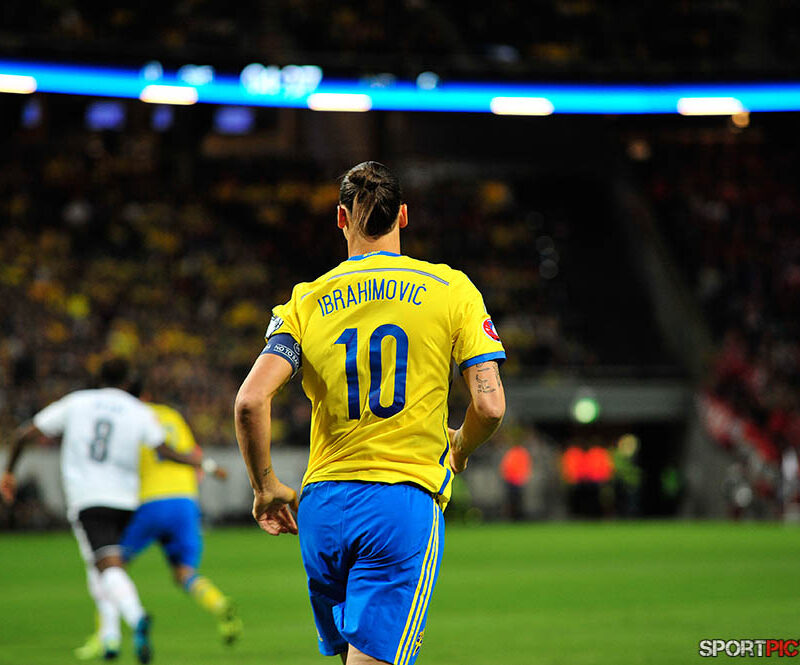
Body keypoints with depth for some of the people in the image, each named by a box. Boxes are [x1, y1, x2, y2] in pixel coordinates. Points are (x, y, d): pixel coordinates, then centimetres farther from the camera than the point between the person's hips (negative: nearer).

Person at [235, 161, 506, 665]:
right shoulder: (452, 289, 2)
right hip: (406, 500, -3)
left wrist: (266, 487, 8)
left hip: (321, 504, 3)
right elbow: (490, 405, -4)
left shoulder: (306, 301, 6)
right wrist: (459, 448, 18)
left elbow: (251, 400, -6)